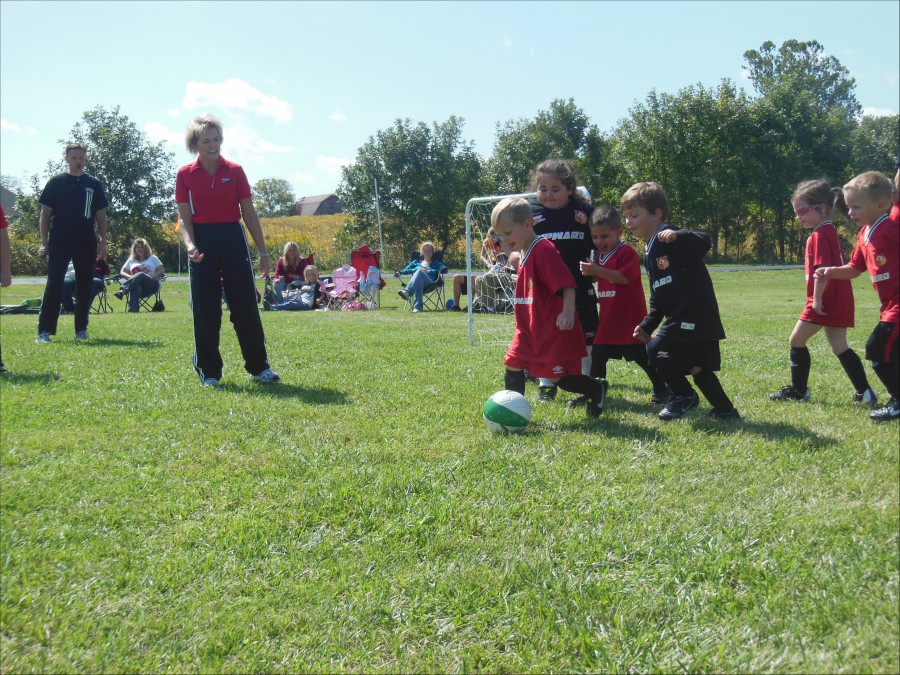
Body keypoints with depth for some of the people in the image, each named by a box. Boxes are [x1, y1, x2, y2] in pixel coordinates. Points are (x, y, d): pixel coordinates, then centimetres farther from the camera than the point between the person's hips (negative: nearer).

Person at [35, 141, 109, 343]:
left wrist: (103, 242, 3)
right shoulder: (56, 182, 3)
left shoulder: (94, 184, 9)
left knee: (85, 287, 6)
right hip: (59, 243, -2)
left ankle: (81, 329, 15)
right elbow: (45, 213, 4)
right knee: (54, 285, -7)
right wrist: (44, 242, -3)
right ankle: (44, 331, -7)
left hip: (86, 244, 2)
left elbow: (101, 215, 11)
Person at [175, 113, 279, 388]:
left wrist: (263, 251, 3)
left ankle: (259, 367, 11)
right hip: (203, 241, 0)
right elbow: (185, 218, 0)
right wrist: (190, 244, -19)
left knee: (246, 306, 0)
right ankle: (209, 372, 13)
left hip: (233, 239, 1)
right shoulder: (185, 175, 2)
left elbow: (249, 214, 6)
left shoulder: (235, 171, 4)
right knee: (205, 310, 2)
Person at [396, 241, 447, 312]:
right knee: (419, 282, -39)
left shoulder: (436, 262, 28)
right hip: (416, 283, 2)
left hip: (430, 283, -2)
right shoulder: (416, 262, 35)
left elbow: (444, 269, 8)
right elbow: (407, 269, 22)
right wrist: (399, 272, -1)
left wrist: (429, 271, -4)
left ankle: (407, 291, -61)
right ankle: (417, 307, -57)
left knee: (420, 272, -35)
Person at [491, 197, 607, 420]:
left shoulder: (544, 250, -18)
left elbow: (567, 284, -25)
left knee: (557, 377, -4)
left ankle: (596, 389, 19)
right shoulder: (524, 255, 13)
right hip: (530, 331, 9)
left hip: (554, 332, -9)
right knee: (512, 368, 4)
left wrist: (568, 312, -32)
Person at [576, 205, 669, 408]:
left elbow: (625, 277, -26)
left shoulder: (626, 252, -13)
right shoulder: (598, 254, 12)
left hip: (630, 317, -8)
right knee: (598, 354, 8)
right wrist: (590, 273, 2)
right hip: (608, 319, 8)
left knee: (641, 355, 0)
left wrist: (598, 271, -32)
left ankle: (661, 388, 16)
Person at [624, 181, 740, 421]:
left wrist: (679, 236, -49)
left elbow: (704, 242, -32)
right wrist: (647, 325, 17)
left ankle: (684, 396, 11)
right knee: (698, 367, 14)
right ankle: (725, 410, 23)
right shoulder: (650, 253, 18)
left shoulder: (670, 239, -12)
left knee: (656, 352, -5)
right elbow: (657, 298, 23)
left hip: (694, 317, -10)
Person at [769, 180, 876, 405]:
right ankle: (864, 392, 6)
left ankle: (799, 390, 9)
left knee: (796, 341, 1)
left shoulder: (819, 235, -15)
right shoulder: (830, 231, 16)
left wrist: (816, 298, -21)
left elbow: (822, 269, -22)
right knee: (839, 347, 11)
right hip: (840, 298, 10)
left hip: (825, 299, -10)